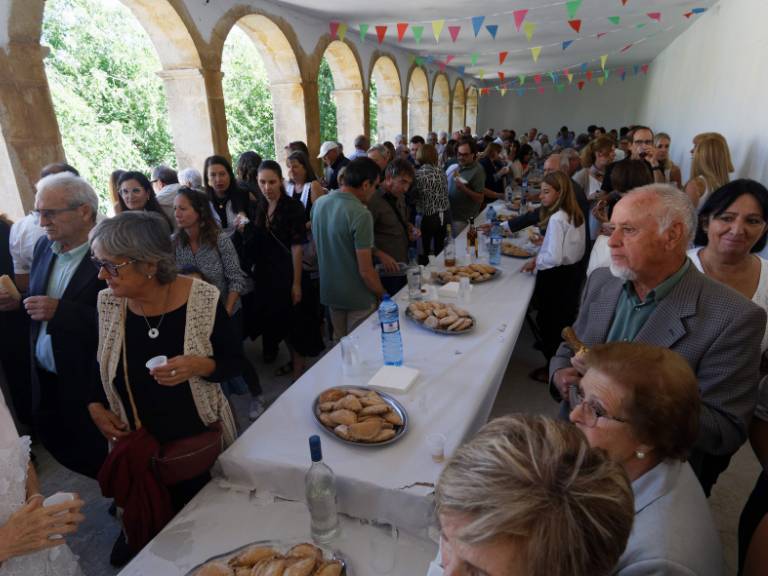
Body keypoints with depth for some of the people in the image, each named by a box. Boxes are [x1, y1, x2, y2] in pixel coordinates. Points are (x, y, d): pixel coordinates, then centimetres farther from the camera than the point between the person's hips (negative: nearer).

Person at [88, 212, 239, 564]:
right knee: (143, 517, 21)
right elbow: (101, 365, 9)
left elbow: (235, 362, -11)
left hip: (200, 435, -2)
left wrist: (200, 366, -30)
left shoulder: (203, 299, -21)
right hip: (135, 442, 3)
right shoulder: (107, 303, -10)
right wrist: (95, 406, -5)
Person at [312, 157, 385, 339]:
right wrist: (382, 295, -6)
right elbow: (365, 271, -23)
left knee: (339, 343, 23)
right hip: (358, 297, -6)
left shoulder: (319, 203, -2)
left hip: (329, 291, 7)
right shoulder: (361, 214, -25)